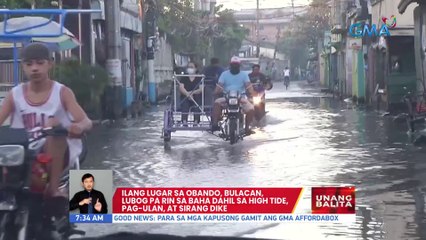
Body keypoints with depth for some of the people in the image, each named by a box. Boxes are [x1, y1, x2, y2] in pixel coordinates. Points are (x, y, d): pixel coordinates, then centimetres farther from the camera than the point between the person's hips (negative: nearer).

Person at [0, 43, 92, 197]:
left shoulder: (62, 92, -4)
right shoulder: (15, 95, 4)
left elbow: (86, 122, -16)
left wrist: (79, 127, -43)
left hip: (58, 153, -2)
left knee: (54, 124, -32)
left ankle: (53, 188, -30)